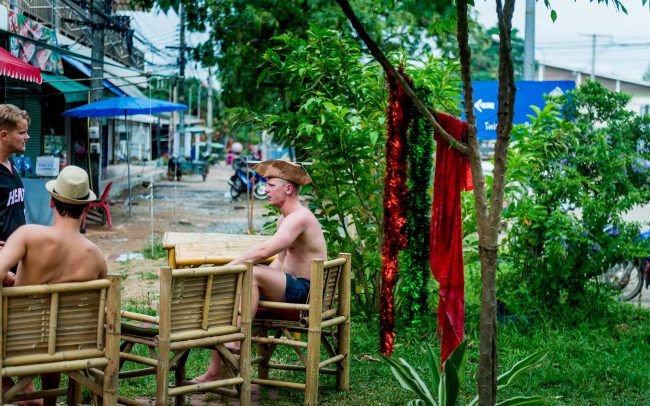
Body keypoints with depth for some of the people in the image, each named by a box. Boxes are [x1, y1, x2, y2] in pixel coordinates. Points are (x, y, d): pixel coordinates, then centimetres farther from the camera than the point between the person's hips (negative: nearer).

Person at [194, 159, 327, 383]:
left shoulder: (299, 218, -17)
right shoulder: (284, 219, 17)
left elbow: (264, 251, -29)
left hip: (304, 291, -10)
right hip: (291, 287, 10)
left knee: (252, 273, -31)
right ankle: (214, 372, -8)